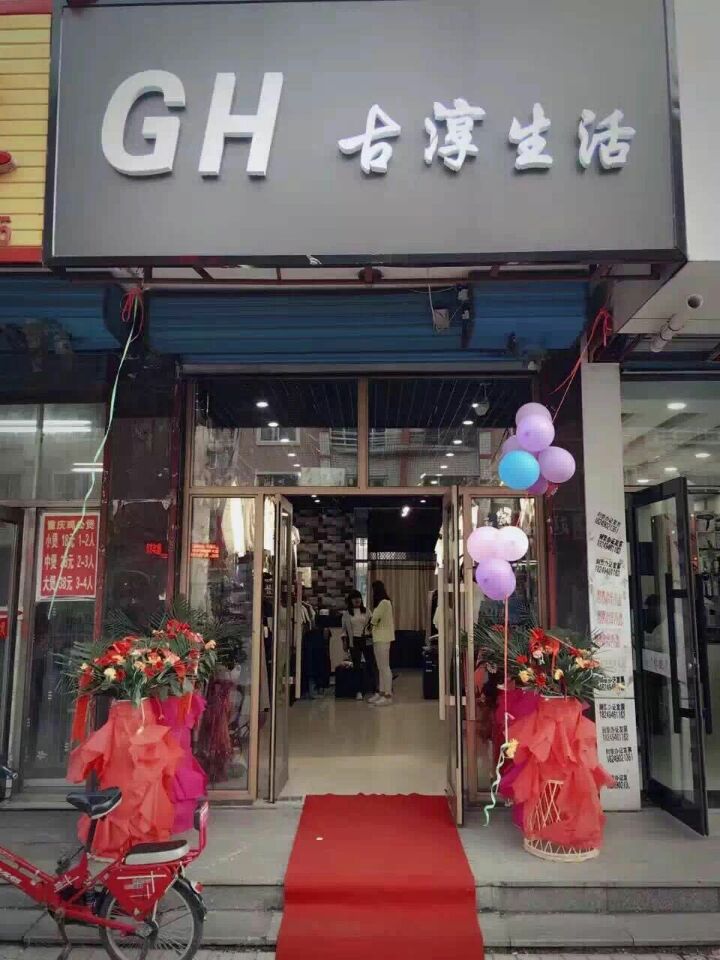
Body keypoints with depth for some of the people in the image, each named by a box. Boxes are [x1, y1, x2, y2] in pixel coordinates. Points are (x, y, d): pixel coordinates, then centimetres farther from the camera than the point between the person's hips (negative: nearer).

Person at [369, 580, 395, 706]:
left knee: (384, 667, -7)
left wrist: (370, 625, 7)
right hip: (379, 638, 10)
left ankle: (388, 695, -4)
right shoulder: (382, 603, 15)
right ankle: (381, 692, 18)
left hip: (383, 639, -10)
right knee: (381, 667, 12)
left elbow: (374, 620, -10)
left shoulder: (384, 603, -14)